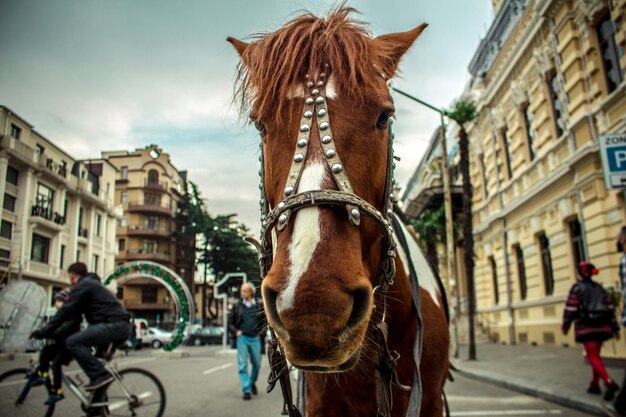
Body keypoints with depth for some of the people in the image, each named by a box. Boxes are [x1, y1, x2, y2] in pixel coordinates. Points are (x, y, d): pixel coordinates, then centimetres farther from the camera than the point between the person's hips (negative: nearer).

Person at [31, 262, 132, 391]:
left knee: (73, 342, -12)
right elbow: (74, 313, 34)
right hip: (122, 326, 10)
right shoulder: (92, 284, 29)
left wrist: (43, 333, 0)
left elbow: (66, 312, -6)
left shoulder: (82, 285, -1)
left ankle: (100, 376, -15)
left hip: (113, 325, -10)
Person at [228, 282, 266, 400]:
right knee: (242, 365, -6)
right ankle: (246, 390, 0)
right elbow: (230, 322, 9)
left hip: (255, 339, 1)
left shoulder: (259, 305, 2)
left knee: (257, 364, 9)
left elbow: (266, 319, 13)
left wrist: (261, 331, 0)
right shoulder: (237, 306, 2)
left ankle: (252, 382, 35)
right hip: (242, 338, -1)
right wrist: (236, 331, -7)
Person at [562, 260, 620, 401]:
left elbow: (571, 308, -11)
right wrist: (615, 327, 11)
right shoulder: (599, 287, 10)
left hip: (586, 327, -6)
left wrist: (565, 325, -1)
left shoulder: (577, 288, -7)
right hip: (602, 326, 6)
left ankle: (609, 383, -21)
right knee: (596, 355, 17)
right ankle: (595, 385, 22)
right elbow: (610, 308, 8)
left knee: (593, 357, -4)